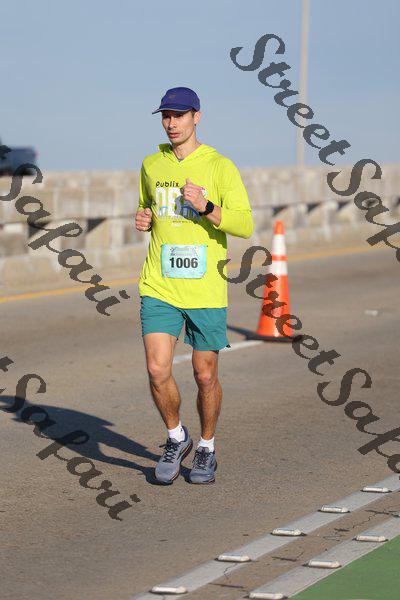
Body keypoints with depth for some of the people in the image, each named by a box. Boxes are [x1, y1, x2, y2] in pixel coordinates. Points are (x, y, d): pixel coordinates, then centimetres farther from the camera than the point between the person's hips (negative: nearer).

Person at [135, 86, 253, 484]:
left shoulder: (220, 166, -4)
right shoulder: (151, 165, 8)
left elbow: (245, 226, -8)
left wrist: (206, 207, -23)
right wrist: (143, 221, 1)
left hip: (206, 289, -2)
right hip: (159, 287, 2)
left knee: (206, 376, 6)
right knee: (158, 370, -10)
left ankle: (206, 449, 28)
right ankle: (176, 438, 14)